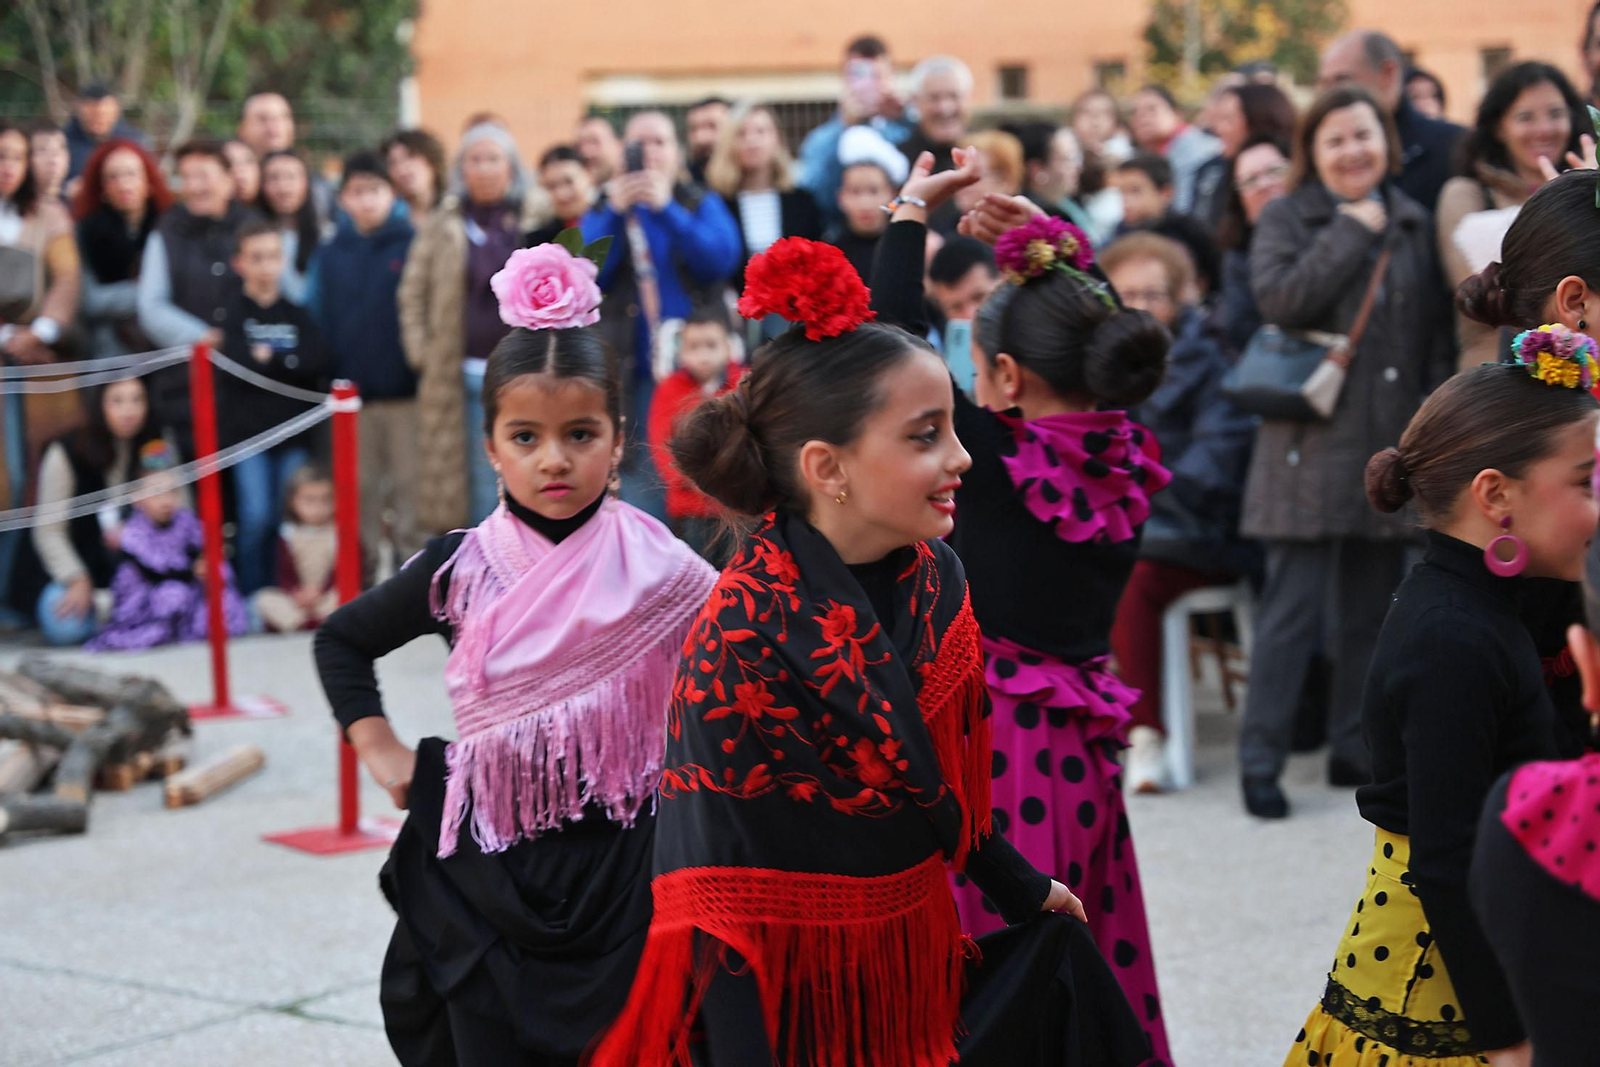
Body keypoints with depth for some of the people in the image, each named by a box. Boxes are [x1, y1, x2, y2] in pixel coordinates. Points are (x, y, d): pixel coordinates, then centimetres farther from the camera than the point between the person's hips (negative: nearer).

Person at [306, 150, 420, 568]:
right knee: (359, 492, 9)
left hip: (405, 392, -3)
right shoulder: (329, 255, 9)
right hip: (349, 395, 3)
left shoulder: (413, 246, 1)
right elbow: (317, 322, 7)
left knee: (410, 487, 0)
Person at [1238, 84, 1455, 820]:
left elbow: (1436, 330, 14)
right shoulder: (1287, 219, 0)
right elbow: (1281, 298, -18)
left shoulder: (1412, 223, 13)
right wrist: (1352, 231, -12)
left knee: (1372, 606, 11)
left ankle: (1355, 748, 22)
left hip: (1391, 443, 5)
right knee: (1294, 607, -6)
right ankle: (1260, 760, 0)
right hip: (1314, 443, -5)